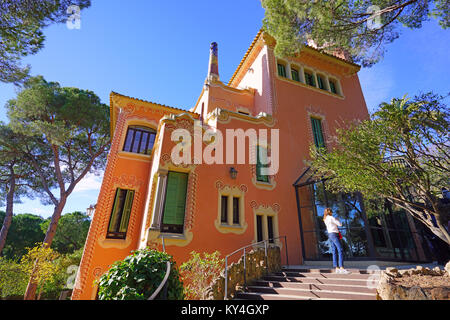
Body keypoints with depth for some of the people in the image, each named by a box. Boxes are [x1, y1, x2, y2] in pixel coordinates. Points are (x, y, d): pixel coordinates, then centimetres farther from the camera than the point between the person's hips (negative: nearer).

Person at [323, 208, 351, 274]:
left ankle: (337, 268, 3)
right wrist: (337, 220, 12)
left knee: (334, 252, 5)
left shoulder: (325, 219, 16)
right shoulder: (331, 218, -9)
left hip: (330, 235, 9)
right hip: (334, 234, -9)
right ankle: (341, 268, -20)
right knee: (340, 251, -12)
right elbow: (340, 224, -6)